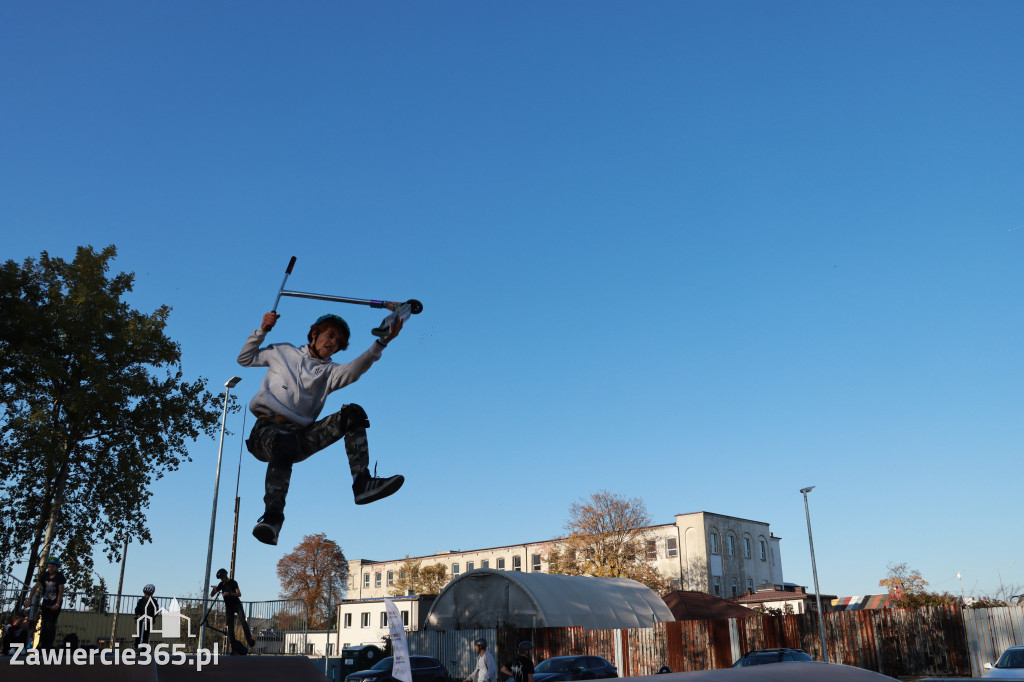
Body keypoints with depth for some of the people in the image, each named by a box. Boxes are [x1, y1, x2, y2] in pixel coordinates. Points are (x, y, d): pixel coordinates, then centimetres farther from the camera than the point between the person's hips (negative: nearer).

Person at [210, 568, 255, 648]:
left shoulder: (233, 582, -5)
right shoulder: (221, 584, 7)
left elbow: (239, 594, -15)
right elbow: (212, 595, 7)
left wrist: (229, 593, -30)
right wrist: (214, 589, -16)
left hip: (237, 604, -4)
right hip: (228, 607, 4)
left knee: (243, 621, -20)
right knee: (230, 625, -3)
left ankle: (249, 640, -22)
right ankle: (233, 642, 1)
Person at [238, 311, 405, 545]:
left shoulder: (329, 371, 18)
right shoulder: (283, 352, 20)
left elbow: (353, 370, -4)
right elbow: (245, 358, 27)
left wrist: (381, 342, -20)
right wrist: (262, 331, 11)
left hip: (300, 435, 3)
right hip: (268, 428, -3)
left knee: (353, 413, -17)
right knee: (284, 445, -40)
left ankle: (362, 484, -28)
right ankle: (272, 518, -52)